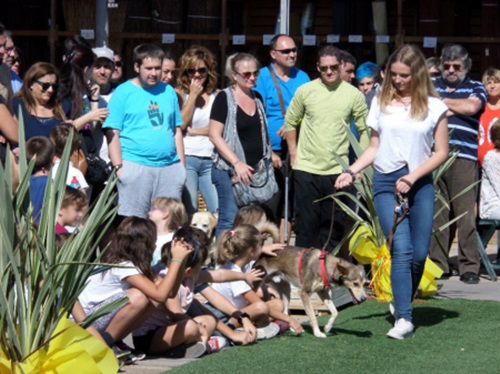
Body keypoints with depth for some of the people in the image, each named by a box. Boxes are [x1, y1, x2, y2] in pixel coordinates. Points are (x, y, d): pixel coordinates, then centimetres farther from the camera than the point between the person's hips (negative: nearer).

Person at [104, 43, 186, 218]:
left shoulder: (168, 91, 16)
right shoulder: (123, 92, 2)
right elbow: (112, 133, -2)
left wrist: (182, 164, 13)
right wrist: (119, 167, -10)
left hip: (170, 167, 4)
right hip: (135, 168, -4)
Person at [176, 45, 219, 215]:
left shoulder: (216, 95, 9)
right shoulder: (179, 94, 3)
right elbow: (181, 124, -8)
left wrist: (194, 131, -4)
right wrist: (193, 95, -5)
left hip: (211, 159, 2)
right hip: (187, 159, -2)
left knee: (219, 210, -5)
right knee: (189, 213, -2)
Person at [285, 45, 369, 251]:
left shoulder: (354, 95, -1)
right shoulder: (305, 91, 0)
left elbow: (364, 131, 5)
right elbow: (290, 122, 11)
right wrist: (293, 153, 7)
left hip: (338, 170, 0)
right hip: (306, 168, 0)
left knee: (333, 226, 6)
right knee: (305, 225, 3)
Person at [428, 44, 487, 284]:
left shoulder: (475, 88, 12)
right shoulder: (432, 86, 20)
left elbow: (471, 107, -8)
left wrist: (441, 102, 4)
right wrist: (450, 110, -3)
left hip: (463, 158, -3)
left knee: (465, 215, -7)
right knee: (435, 214, 1)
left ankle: (469, 266, -4)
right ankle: (438, 264, 8)